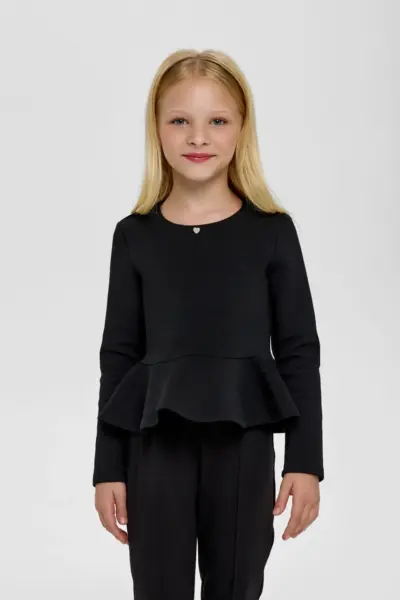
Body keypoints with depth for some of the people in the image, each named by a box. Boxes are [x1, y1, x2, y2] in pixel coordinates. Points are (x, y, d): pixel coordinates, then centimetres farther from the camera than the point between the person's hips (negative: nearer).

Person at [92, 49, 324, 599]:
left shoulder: (272, 230, -1)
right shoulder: (134, 235, 1)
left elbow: (299, 351, 1)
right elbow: (119, 357, 4)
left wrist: (306, 460, -3)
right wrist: (108, 468, 3)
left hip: (243, 442, 0)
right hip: (155, 445, 1)